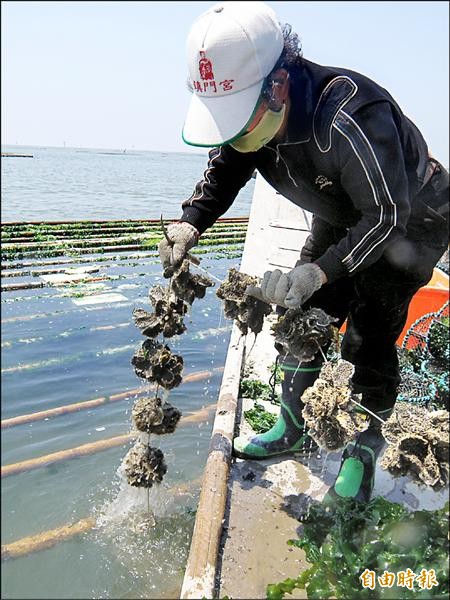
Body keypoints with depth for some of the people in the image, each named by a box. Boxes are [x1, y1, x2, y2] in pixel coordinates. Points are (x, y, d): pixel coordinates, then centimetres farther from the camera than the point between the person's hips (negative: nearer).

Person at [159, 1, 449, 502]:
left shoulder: (349, 116, -40)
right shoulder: (255, 110, -17)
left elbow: (387, 215, -38)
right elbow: (222, 174, -7)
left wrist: (316, 271, -48)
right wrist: (189, 225, -26)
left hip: (409, 222, -7)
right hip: (343, 219, 7)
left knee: (368, 339, -12)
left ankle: (363, 453, 10)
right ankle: (292, 430, 19)